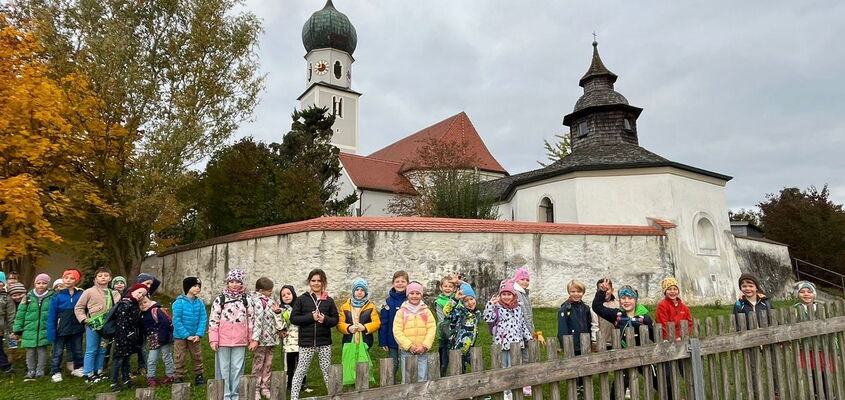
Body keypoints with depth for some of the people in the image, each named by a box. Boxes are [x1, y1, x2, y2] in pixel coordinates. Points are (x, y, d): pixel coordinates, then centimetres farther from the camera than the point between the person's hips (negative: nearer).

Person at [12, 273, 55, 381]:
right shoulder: (29, 297, 1)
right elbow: (20, 314, 5)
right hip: (30, 330, 2)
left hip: (44, 330, -1)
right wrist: (17, 330, 3)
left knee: (42, 349, 4)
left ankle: (40, 370, 18)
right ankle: (31, 371, 22)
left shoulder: (52, 297, -2)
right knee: (30, 351, 8)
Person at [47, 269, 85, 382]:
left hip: (77, 329, 2)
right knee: (58, 352, 9)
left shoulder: (81, 295, -5)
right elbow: (51, 316, -7)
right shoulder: (57, 296, -8)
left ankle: (78, 369, 32)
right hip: (61, 329, -2)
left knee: (78, 351, 16)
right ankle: (56, 372, 22)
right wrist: (51, 332, -9)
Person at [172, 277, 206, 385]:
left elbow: (203, 319, -2)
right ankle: (178, 378, 17)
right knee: (179, 359, 4)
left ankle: (199, 377, 25)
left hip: (195, 337, 4)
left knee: (197, 357, 12)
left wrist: (199, 334, -12)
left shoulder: (199, 302, -3)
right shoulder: (179, 302, -13)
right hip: (180, 336, -4)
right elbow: (176, 321, -15)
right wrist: (187, 335, -16)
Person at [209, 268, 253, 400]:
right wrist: (213, 340, -6)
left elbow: (250, 319, 9)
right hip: (223, 340, -1)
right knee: (224, 368, 7)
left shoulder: (246, 300, 4)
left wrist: (251, 338, 8)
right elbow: (213, 320, -2)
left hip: (240, 341, 1)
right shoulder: (220, 299, -1)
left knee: (237, 368, 8)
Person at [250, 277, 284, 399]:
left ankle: (265, 387, 23)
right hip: (261, 339, -7)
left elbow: (279, 320, 18)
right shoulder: (258, 301, -12)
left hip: (271, 338, 7)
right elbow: (258, 320, -19)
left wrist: (278, 311, -4)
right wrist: (254, 339, -21)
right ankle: (256, 389, 14)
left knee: (268, 364, 13)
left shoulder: (270, 300, 10)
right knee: (258, 364, 4)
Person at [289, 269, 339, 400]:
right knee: (300, 371, 2)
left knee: (327, 370, 12)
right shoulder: (301, 299, -1)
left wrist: (325, 319, -16)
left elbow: (336, 319, 5)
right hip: (306, 342, -2)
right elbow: (293, 318, -4)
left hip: (324, 342, 2)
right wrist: (311, 317, -16)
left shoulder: (329, 301, 4)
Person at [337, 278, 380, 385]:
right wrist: (348, 328, -16)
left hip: (365, 342, -1)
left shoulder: (371, 307, 6)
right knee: (350, 366, 0)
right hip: (349, 342, 1)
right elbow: (340, 324, 4)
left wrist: (365, 327, -16)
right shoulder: (345, 307, 10)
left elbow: (377, 323, 0)